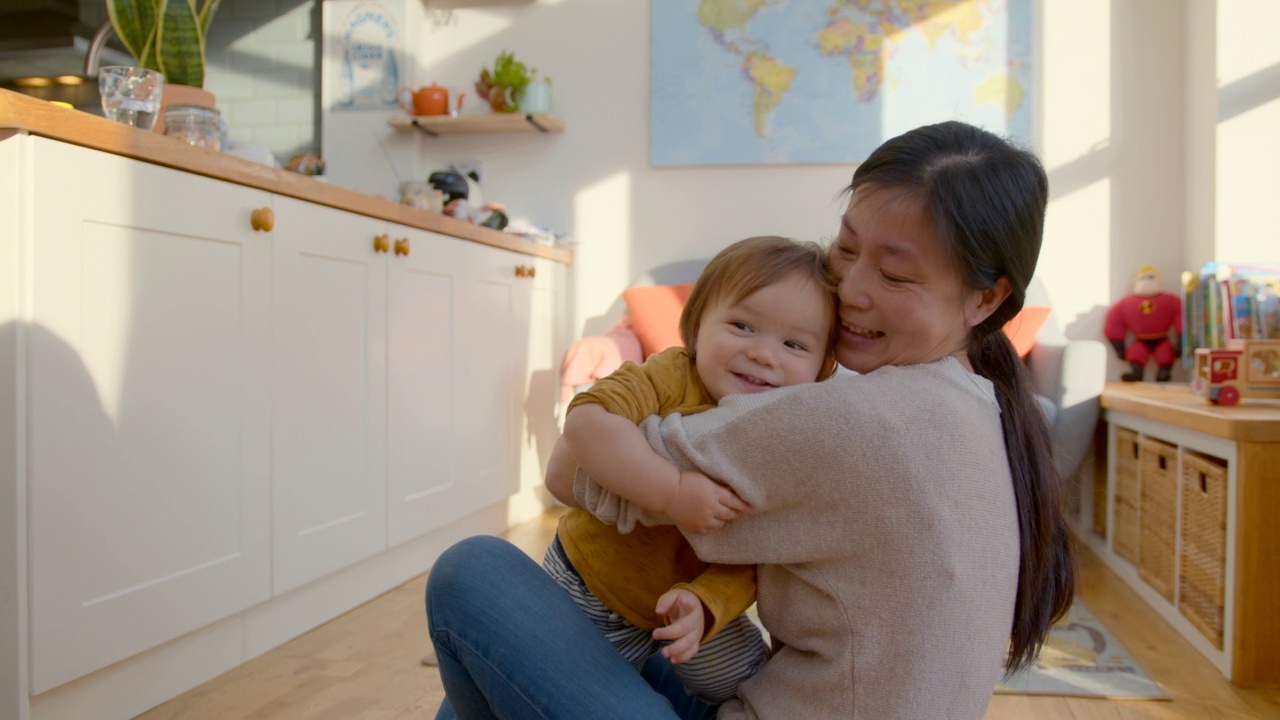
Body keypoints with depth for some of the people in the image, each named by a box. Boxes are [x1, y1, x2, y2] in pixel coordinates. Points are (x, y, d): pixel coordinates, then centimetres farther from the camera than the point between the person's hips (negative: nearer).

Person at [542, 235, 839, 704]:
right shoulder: (670, 378, -25)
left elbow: (751, 561, -18)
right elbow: (587, 422, -42)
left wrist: (704, 604, -37)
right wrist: (673, 490, -47)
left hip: (682, 604, 3)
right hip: (589, 589, -2)